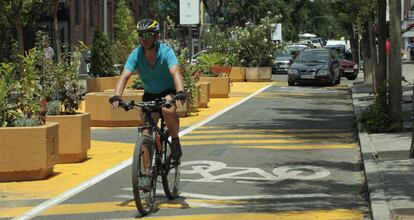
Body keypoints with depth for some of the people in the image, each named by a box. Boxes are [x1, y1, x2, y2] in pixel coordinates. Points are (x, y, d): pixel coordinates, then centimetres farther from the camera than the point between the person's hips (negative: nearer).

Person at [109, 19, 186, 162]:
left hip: (169, 92, -3)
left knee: (168, 110, -36)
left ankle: (175, 141, -11)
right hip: (150, 95, 3)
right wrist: (116, 97, -41)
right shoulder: (136, 54, -15)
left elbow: (175, 73, -38)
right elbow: (124, 76, -24)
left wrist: (180, 94, -56)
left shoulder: (166, 52, -23)